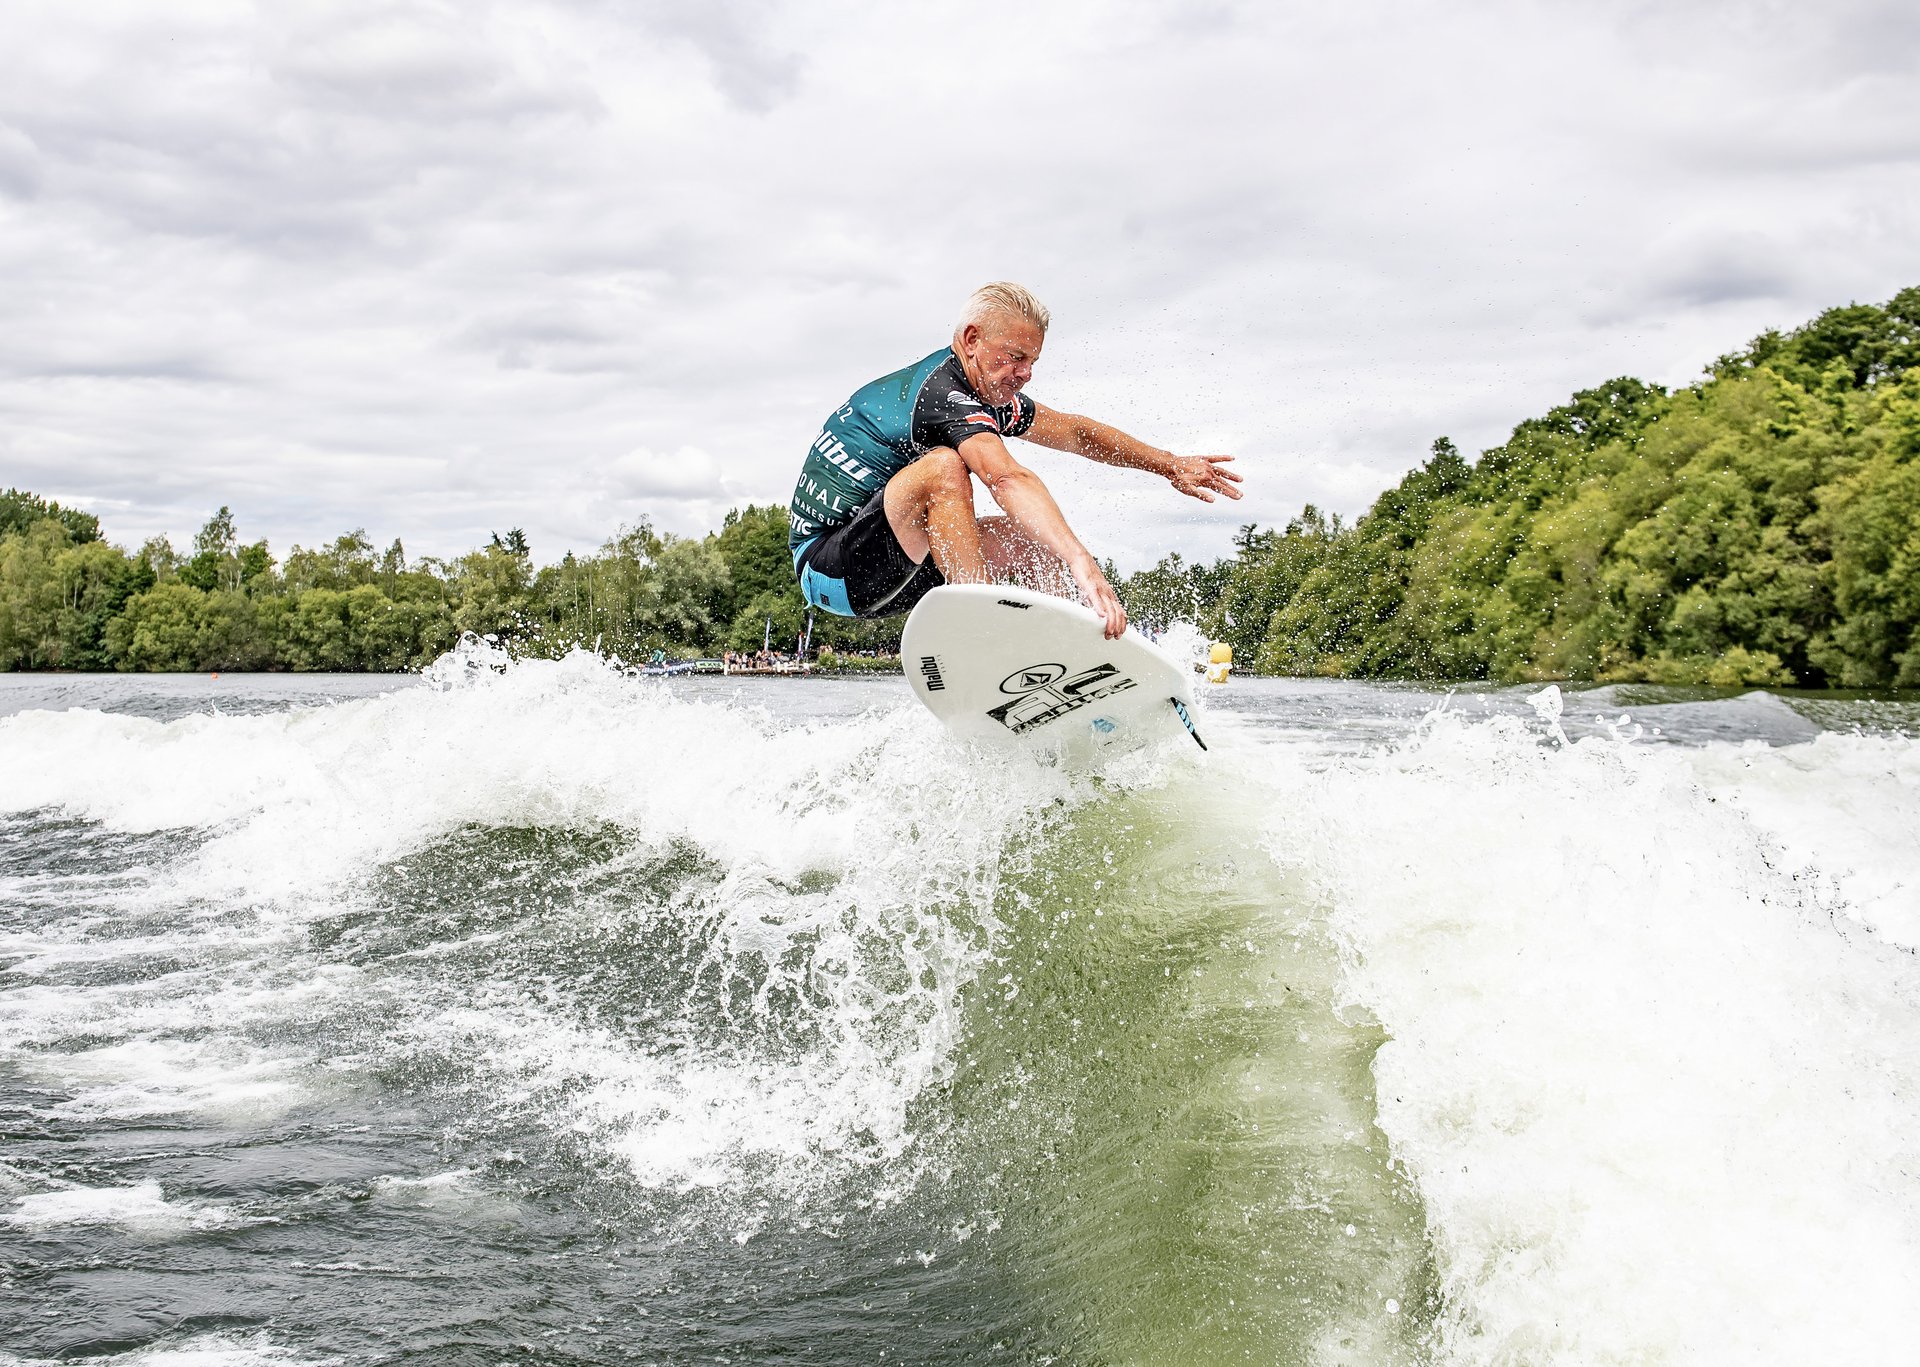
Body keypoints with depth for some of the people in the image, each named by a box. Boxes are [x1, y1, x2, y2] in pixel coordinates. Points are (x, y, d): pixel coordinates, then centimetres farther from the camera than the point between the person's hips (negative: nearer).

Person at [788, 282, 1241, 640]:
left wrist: (1170, 465, 20)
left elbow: (1074, 431, 20)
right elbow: (1008, 480, -39)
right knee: (944, 467, -32)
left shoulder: (987, 393, 8)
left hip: (892, 570, 10)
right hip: (826, 561, -10)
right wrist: (1082, 565, -51)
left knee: (1032, 537, 11)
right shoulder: (944, 394, -23)